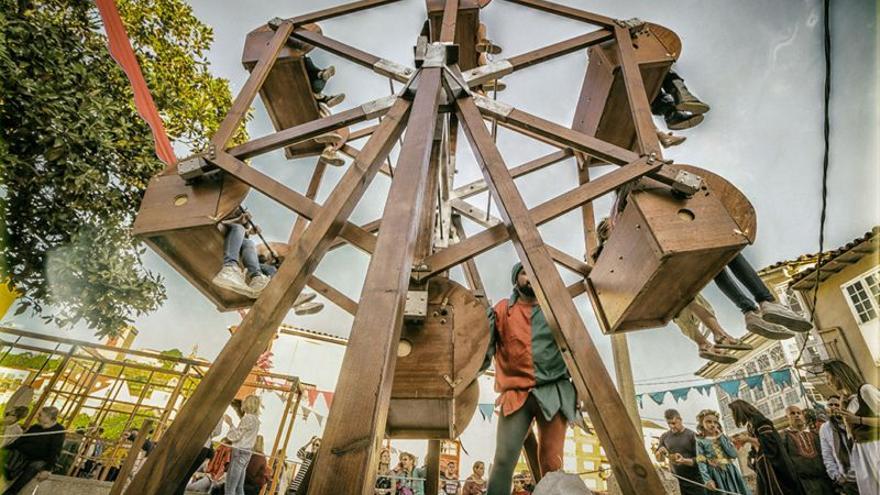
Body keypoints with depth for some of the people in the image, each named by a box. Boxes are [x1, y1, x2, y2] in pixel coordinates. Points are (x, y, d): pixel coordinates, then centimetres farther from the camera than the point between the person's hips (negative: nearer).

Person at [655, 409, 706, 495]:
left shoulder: (691, 435, -7)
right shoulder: (664, 437, 4)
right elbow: (658, 459, 10)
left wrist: (684, 461, -26)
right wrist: (660, 452, -12)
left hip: (694, 481, -3)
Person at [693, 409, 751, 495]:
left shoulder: (724, 437, 8)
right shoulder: (701, 441, -3)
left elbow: (733, 454, -5)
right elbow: (701, 462, -7)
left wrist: (720, 437, -5)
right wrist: (707, 480, -19)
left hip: (731, 473, 4)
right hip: (716, 476, -4)